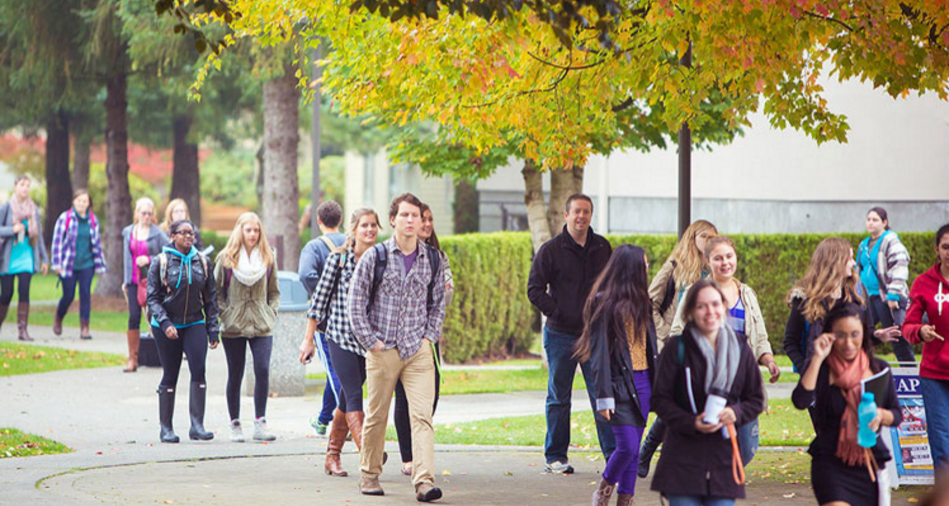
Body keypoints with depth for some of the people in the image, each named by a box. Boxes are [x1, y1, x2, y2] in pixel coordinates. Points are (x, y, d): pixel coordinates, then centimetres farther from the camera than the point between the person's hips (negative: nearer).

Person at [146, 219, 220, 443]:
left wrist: (213, 329, 6)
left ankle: (197, 425, -13)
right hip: (167, 326, -2)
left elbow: (210, 297, 11)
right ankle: (166, 428, 13)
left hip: (194, 324, 2)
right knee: (170, 376, 3)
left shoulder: (202, 262, 6)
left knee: (198, 369, -14)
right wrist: (165, 323, -17)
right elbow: (153, 297, -4)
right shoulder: (161, 262, -3)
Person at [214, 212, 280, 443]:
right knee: (235, 376, 3)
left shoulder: (267, 258, 8)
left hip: (261, 326, 2)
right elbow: (216, 290, 5)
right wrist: (224, 313, -6)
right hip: (233, 328, -2)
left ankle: (260, 424, -4)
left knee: (263, 371, -10)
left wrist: (271, 312, 4)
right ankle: (235, 425, 12)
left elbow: (274, 292, 17)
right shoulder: (226, 258, 1)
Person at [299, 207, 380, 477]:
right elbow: (320, 298, -1)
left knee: (348, 398, 10)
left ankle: (332, 457, 19)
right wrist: (308, 338, -2)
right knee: (354, 397, -13)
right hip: (340, 336, -4)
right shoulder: (338, 259, -4)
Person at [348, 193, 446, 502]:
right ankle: (369, 474, 24)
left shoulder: (433, 260, 7)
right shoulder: (374, 257, -1)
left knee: (422, 415, -11)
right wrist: (370, 341, -4)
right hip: (383, 349, -1)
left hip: (419, 351, 1)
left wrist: (430, 336, 6)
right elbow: (356, 302, 1)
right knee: (376, 416, 7)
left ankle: (424, 481, -17)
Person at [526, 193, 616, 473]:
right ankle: (555, 457, 13)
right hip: (561, 335, -2)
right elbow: (535, 290, -3)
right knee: (558, 398, 5)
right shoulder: (551, 250, -2)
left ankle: (614, 454, 0)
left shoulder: (603, 248, 8)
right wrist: (557, 312, -13)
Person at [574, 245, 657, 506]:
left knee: (634, 450, 7)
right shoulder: (605, 303, -9)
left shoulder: (641, 301, 13)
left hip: (642, 381, 7)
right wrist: (604, 396, -14)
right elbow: (599, 352, -10)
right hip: (620, 384, -7)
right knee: (627, 446, -11)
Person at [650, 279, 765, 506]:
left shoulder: (741, 350, 8)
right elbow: (660, 400, -1)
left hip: (723, 454, 3)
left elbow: (756, 400, 13)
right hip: (683, 459, -3)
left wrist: (736, 413, -10)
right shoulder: (677, 348, -2)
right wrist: (691, 423, -17)